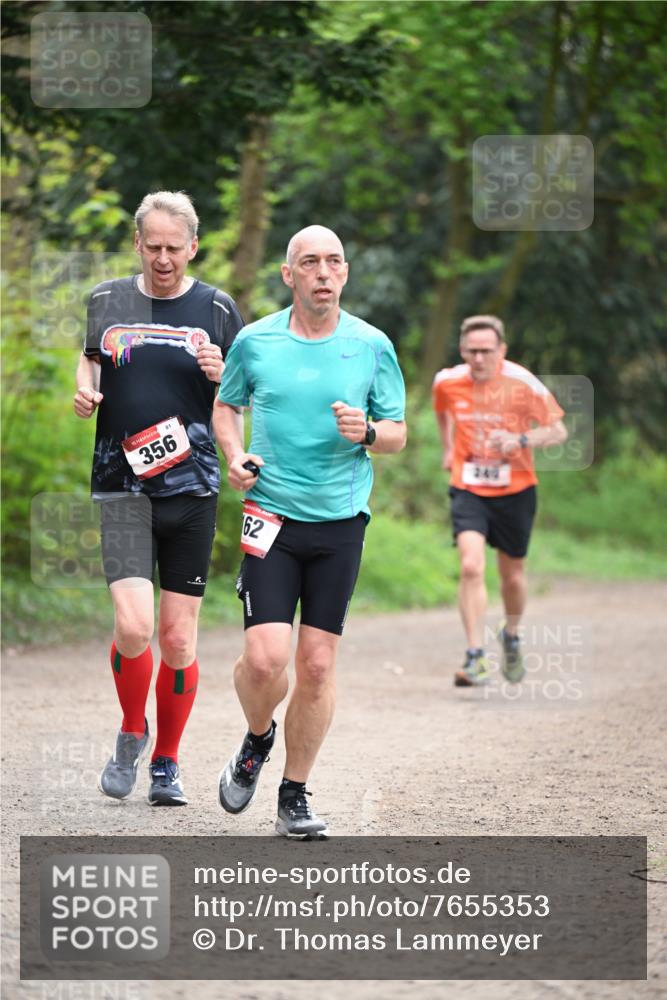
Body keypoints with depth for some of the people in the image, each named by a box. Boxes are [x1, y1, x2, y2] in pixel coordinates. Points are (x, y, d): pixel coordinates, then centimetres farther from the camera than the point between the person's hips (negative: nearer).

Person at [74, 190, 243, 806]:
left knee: (178, 637, 3)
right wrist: (85, 391, 3)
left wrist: (222, 375, -12)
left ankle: (166, 763, 19)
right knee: (133, 624, -16)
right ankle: (132, 734, 11)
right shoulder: (106, 302, 6)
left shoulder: (216, 309, 3)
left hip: (192, 487, 0)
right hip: (122, 485, 0)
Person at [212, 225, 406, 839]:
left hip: (341, 519, 1)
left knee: (318, 663, -1)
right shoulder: (254, 341, 3)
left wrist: (366, 432, -13)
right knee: (265, 658, -12)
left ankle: (295, 795, 13)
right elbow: (225, 405, 18)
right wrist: (235, 455, -1)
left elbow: (398, 432, 9)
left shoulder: (373, 346, 3)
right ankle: (258, 739, 21)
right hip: (271, 513, -1)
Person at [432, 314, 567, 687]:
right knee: (471, 566, -20)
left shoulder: (522, 384, -14)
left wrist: (520, 440, -26)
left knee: (513, 575, 11)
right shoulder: (447, 382, -5)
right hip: (468, 490, 0)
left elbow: (558, 431, -10)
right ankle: (475, 657, -18)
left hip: (515, 491, 0)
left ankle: (512, 635, 42)